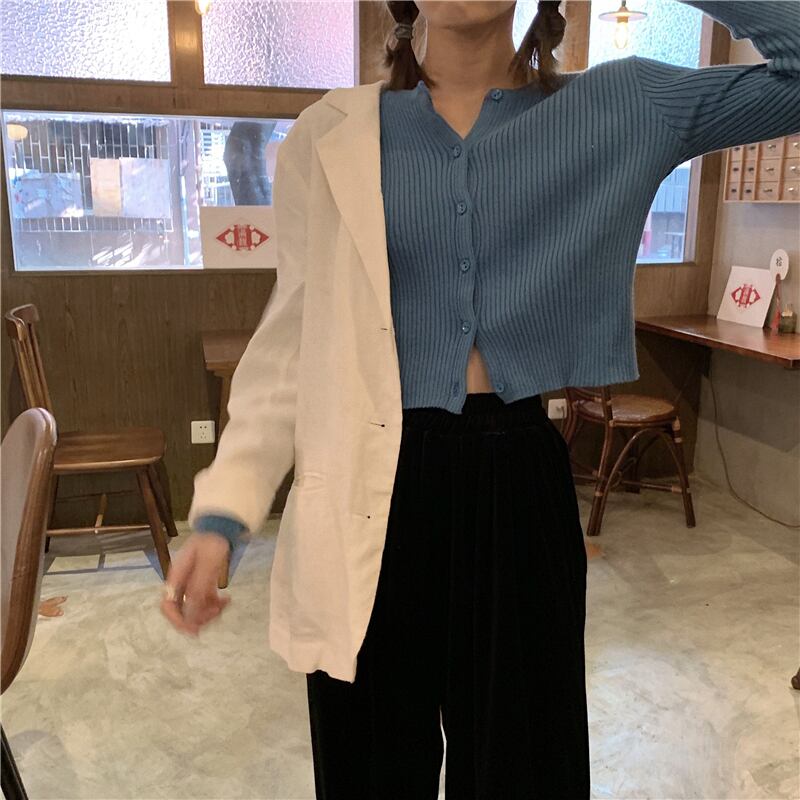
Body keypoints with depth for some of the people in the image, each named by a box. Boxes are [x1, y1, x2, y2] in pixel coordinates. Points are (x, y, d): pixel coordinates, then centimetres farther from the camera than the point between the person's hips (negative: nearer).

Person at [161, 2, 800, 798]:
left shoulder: (619, 106, 3)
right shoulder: (329, 135, 1)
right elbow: (291, 338, 1)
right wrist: (221, 508, -3)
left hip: (516, 481, 1)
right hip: (370, 492, 0)